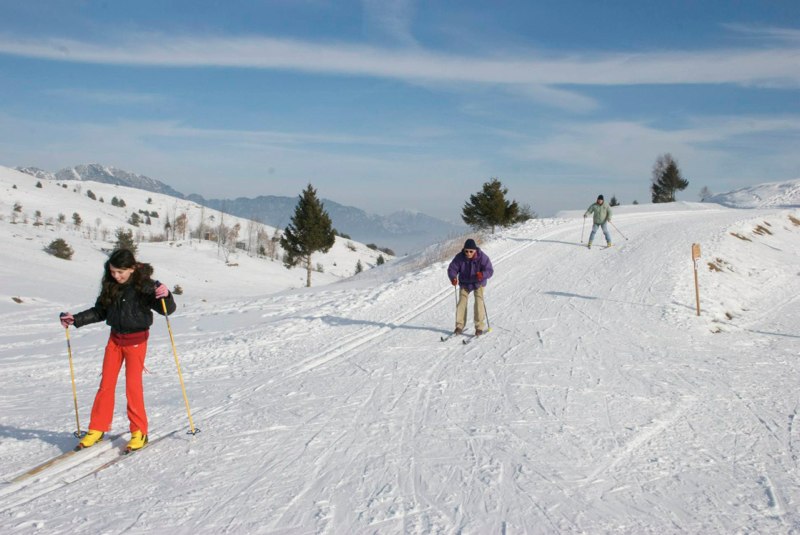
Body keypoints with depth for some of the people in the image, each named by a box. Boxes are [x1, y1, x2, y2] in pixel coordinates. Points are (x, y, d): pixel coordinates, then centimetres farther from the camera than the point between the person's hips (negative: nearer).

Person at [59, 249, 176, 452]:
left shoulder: (144, 285, -17)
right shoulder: (110, 286, -1)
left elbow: (168, 309, -21)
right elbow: (99, 311, 12)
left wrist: (166, 296, -42)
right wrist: (75, 319, 3)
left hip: (136, 340, -5)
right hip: (115, 338, 5)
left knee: (133, 385, -5)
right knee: (106, 384, 7)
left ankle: (139, 432, 7)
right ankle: (97, 429, 18)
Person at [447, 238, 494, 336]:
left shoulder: (482, 257, -23)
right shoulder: (459, 257, -19)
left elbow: (490, 270, -23)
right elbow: (452, 269, -15)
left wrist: (482, 275, -45)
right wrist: (453, 278, -36)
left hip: (478, 283, -2)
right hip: (465, 283, 2)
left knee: (479, 303, -13)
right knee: (461, 302, -4)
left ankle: (479, 327, -3)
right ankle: (459, 326, 8)